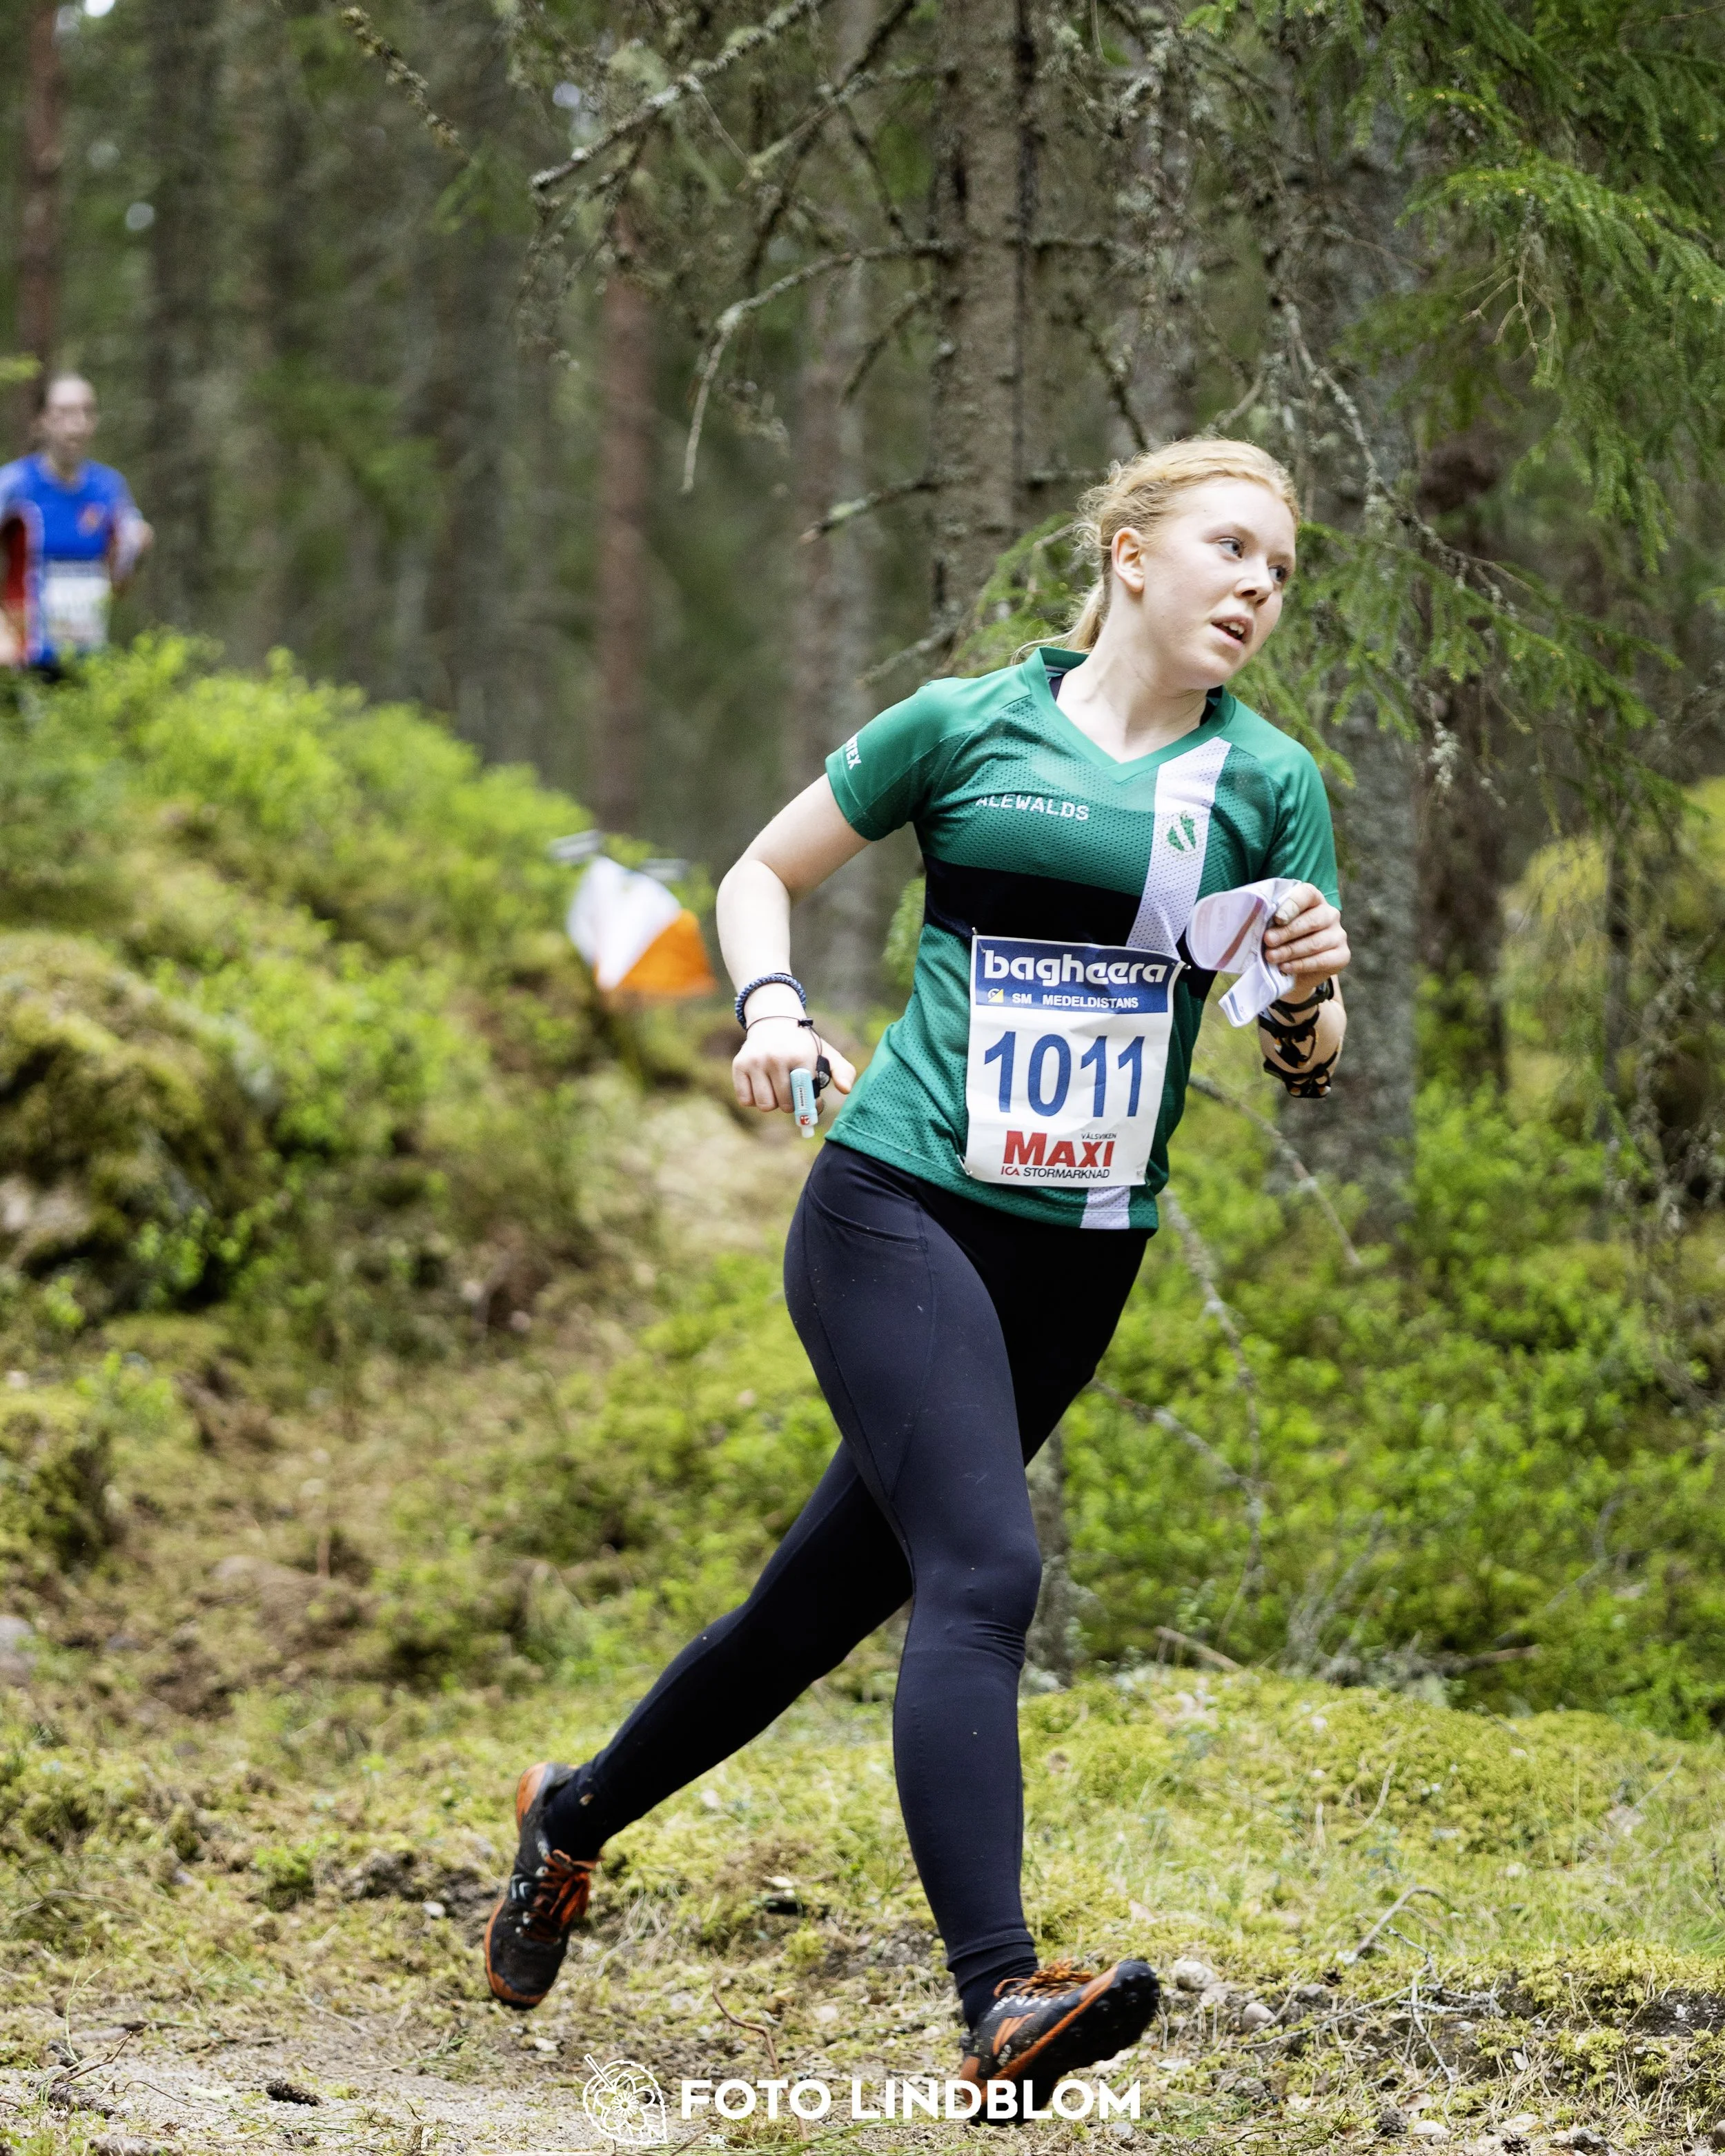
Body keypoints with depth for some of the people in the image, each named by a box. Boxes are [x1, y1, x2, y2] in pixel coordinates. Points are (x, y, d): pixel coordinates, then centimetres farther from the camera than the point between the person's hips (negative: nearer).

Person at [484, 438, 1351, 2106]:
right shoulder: (965, 727, 1)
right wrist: (769, 1009, -5)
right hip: (900, 1208, -4)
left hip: (1079, 1263, 4)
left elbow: (1302, 1064, 7)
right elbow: (761, 874, 14)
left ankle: (580, 1813, 37)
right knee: (983, 1572, -23)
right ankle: (1001, 1997, -31)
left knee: (836, 1591, 13)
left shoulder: (1269, 784, 7)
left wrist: (1308, 994, -15)